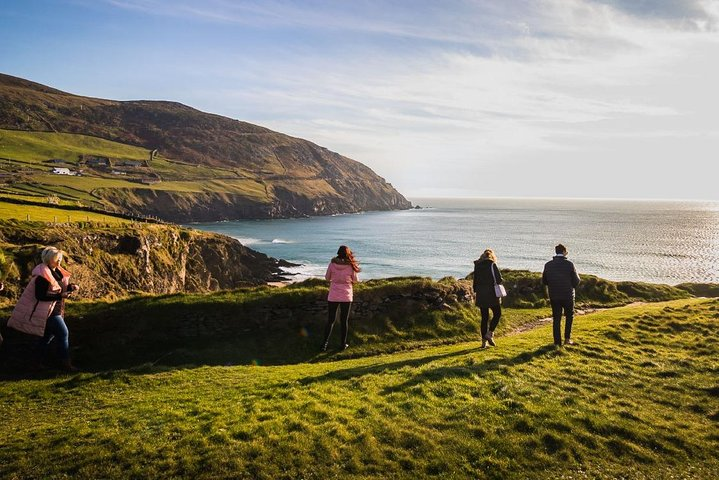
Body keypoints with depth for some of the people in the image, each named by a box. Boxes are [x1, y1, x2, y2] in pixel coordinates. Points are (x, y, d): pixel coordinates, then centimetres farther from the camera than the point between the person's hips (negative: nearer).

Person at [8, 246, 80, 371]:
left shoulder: (56, 271, 7)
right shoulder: (42, 276, -21)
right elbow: (40, 296, -24)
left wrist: (71, 287, -3)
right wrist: (60, 296, -27)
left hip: (56, 309, 10)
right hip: (48, 311, -10)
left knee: (50, 333, 19)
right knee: (63, 333, -10)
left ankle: (41, 358, 35)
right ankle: (65, 362, -3)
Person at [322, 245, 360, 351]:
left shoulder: (332, 264, -7)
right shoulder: (351, 266, -8)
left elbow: (327, 278, 4)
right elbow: (355, 280, 3)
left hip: (333, 296, 1)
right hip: (346, 297, 0)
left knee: (330, 320, 9)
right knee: (344, 320, 12)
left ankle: (325, 344, 6)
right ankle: (343, 344, 19)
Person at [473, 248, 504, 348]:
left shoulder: (477, 265, 6)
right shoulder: (492, 264, -8)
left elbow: (475, 281, 10)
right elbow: (499, 280, -12)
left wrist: (475, 292, 17)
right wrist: (498, 282, 10)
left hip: (480, 295, 5)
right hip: (491, 294, -5)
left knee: (484, 317, 10)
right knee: (497, 314, 11)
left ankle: (484, 341, 10)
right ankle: (490, 333, -5)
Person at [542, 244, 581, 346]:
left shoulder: (548, 265, -3)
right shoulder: (569, 264, -11)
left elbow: (544, 281, 4)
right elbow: (576, 281, -6)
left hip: (554, 296, 2)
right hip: (568, 296, -2)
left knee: (556, 319, 9)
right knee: (569, 316, 20)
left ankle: (557, 342, 10)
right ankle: (567, 338, 15)